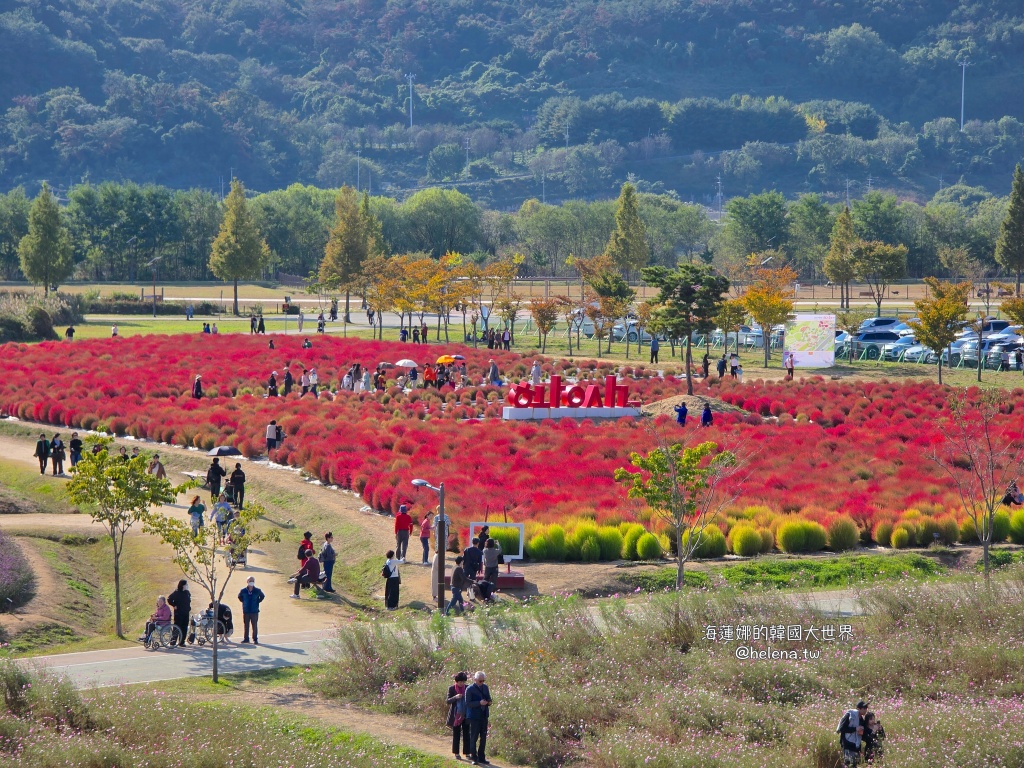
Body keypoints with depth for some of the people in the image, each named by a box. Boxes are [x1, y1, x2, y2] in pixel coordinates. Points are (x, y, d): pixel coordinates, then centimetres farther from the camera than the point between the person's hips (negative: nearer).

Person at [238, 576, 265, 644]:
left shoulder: (257, 591, -5)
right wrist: (243, 602, 7)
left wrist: (258, 602, 5)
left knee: (254, 626, 0)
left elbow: (262, 596, 14)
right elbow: (239, 597, 17)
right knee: (246, 625, 8)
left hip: (255, 611, -1)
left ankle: (255, 639, 8)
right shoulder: (243, 591, -3)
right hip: (246, 611, 1)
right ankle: (246, 638, 19)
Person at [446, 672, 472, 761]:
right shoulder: (451, 688, -2)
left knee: (466, 735, 0)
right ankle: (456, 753, 14)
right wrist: (455, 697, -24)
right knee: (456, 735, 6)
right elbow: (448, 701, -6)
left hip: (465, 716, 1)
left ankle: (467, 753, 5)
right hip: (456, 716, -1)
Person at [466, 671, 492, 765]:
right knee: (474, 737, -3)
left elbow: (488, 698, 20)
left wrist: (489, 702, -4)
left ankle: (481, 757, 16)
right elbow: (468, 703, -13)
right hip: (474, 716, -6)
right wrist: (479, 703, -25)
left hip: (484, 715, 6)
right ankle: (474, 757, 3)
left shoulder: (485, 687, 10)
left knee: (483, 737, 8)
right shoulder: (470, 689, -9)